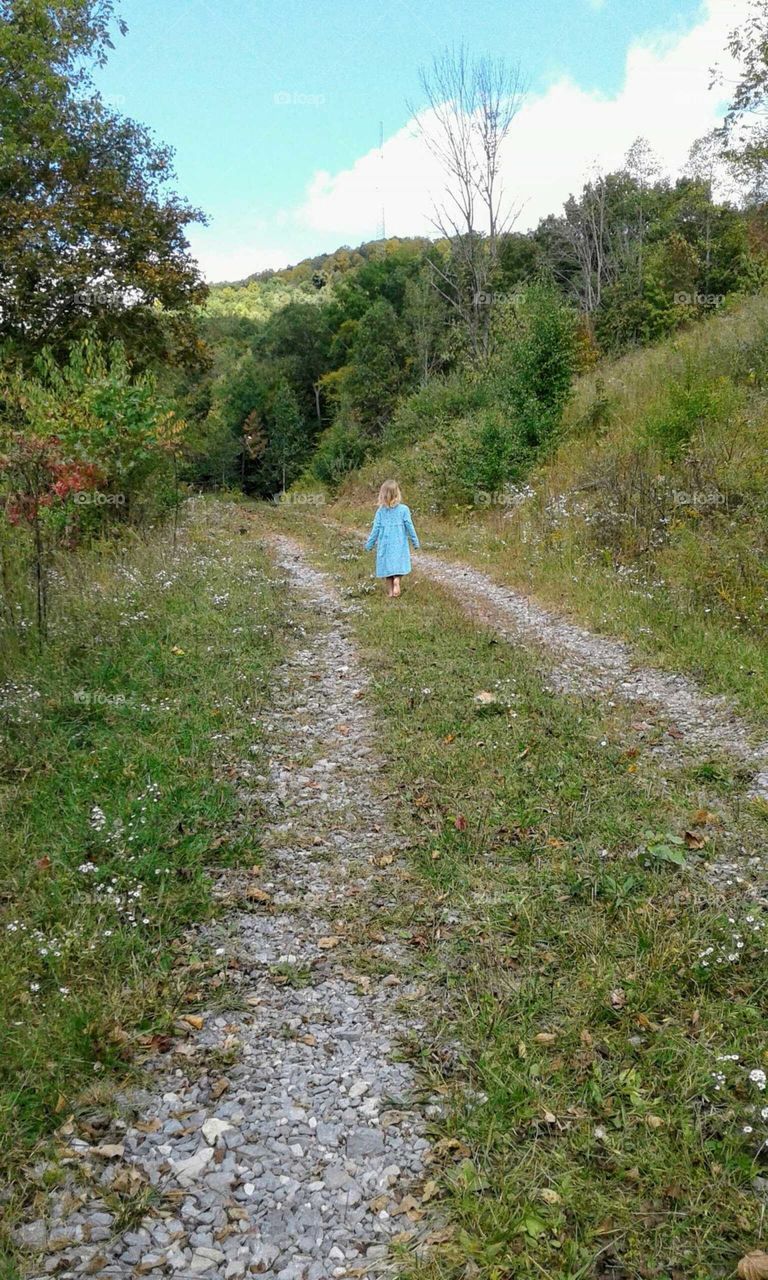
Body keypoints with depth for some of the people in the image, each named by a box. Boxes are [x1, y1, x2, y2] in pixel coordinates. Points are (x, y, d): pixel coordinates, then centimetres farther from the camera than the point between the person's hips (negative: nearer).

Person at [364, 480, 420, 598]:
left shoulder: (381, 511, -3)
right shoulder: (403, 509, -7)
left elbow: (376, 529, -1)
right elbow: (409, 526, -4)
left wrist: (369, 544, 9)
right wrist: (415, 542, 7)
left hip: (385, 544, 1)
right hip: (399, 544, -1)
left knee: (388, 566, 9)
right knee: (398, 565, 5)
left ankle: (390, 591, 10)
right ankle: (397, 580, -24)